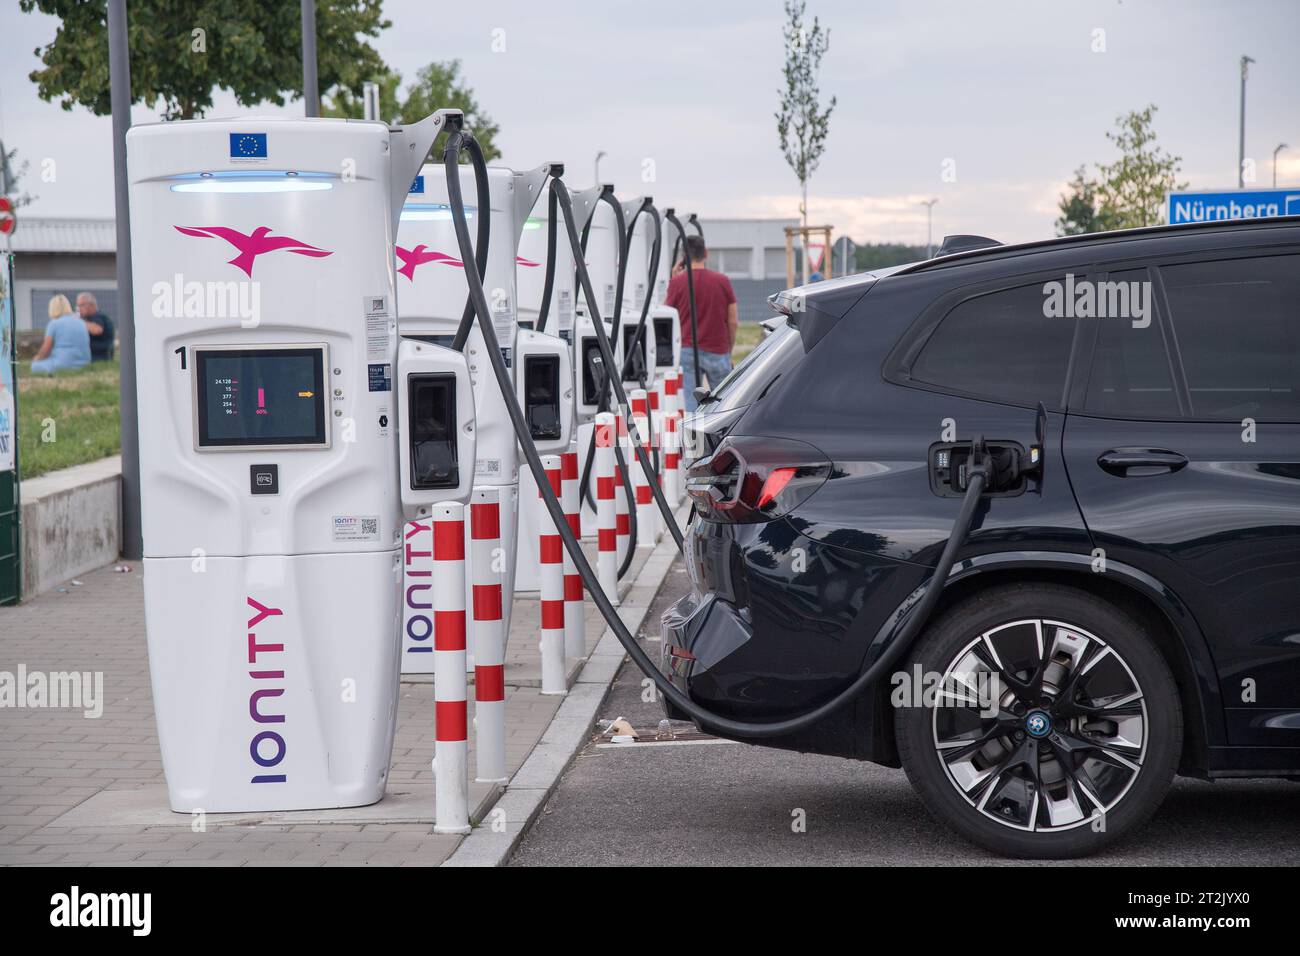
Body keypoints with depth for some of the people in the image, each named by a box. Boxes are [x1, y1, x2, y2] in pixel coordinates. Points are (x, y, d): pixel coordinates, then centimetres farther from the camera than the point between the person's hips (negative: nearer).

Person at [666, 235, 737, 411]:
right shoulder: (722, 281, -4)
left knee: (692, 406, 1)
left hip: (689, 351, 0)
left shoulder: (677, 282, -6)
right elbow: (733, 322, -1)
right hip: (717, 351, 0)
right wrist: (729, 350, 12)